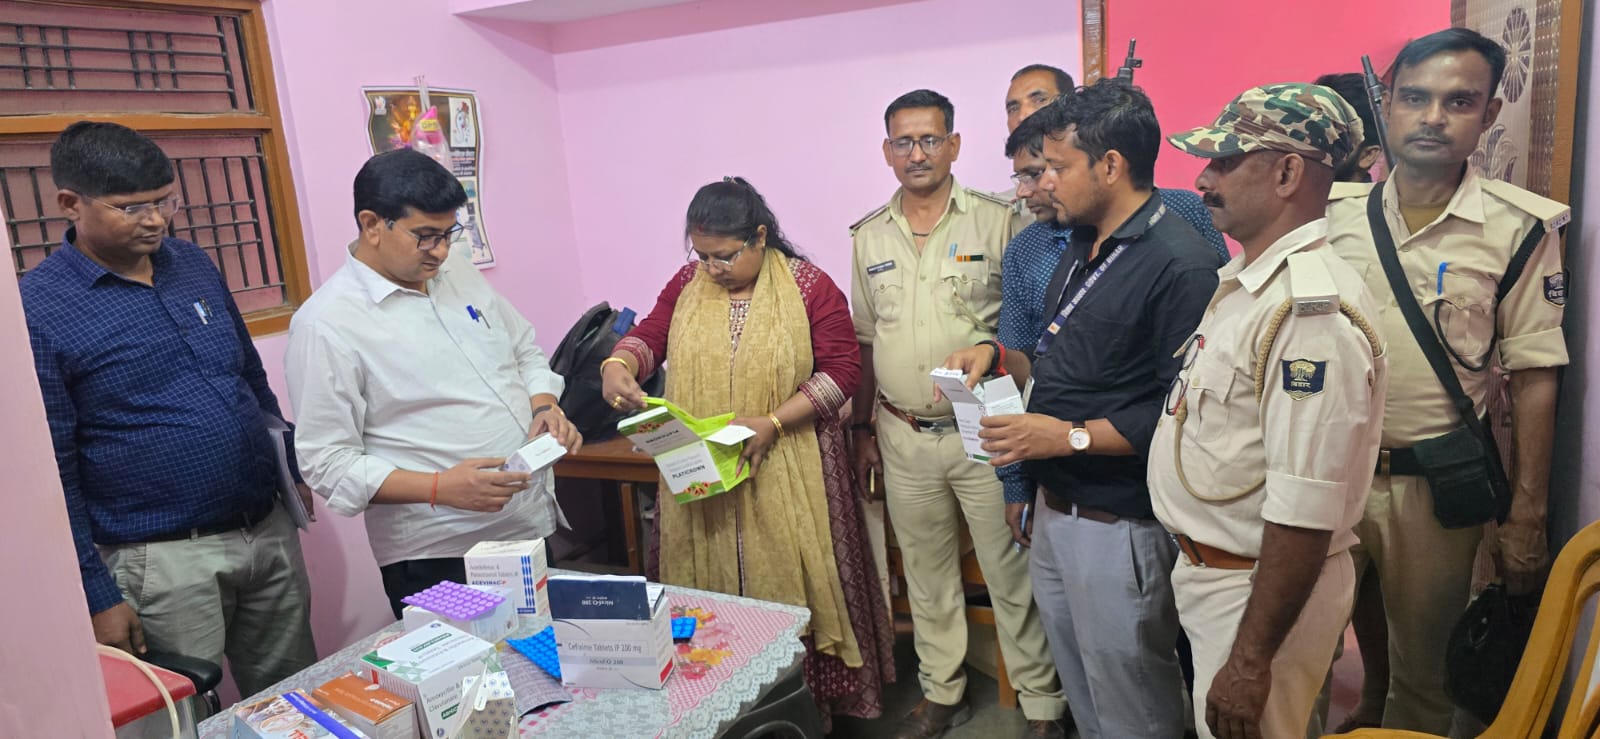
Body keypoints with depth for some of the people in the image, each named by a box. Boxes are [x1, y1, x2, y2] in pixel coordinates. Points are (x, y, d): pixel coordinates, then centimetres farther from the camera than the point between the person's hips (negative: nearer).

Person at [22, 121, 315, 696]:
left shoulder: (194, 264, 6)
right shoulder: (36, 308, -10)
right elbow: (51, 471, -10)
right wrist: (97, 597, -9)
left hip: (271, 532, 5)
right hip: (164, 561, -5)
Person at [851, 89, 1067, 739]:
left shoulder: (996, 221, -5)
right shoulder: (869, 237, 8)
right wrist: (863, 428, 12)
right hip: (904, 436, 4)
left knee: (1012, 574, 5)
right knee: (926, 575, 16)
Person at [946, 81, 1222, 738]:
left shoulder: (1180, 264, -19)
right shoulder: (1080, 250, 11)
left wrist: (1072, 436, -23)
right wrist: (997, 357, 4)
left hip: (1118, 528, -9)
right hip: (1054, 511, 9)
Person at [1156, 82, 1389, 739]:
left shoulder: (1312, 313, -26)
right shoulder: (1244, 279, 7)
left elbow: (1304, 516, -28)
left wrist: (1251, 660, -23)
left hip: (1262, 590, -9)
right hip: (1209, 566, 9)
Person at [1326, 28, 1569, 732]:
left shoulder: (1519, 229, -6)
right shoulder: (1333, 213, 1)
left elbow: (1533, 380, -3)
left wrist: (1526, 518, -4)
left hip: (1435, 484, -2)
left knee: (1423, 668, 15)